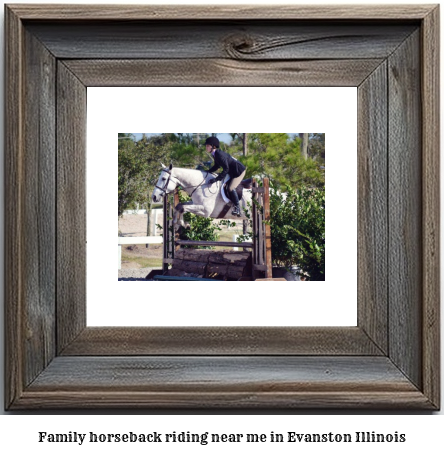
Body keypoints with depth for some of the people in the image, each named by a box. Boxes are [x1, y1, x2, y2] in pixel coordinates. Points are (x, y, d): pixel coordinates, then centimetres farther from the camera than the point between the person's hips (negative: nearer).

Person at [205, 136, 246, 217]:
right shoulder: (215, 154, 1)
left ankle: (237, 208, -6)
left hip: (239, 171, -11)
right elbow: (216, 166, 15)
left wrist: (215, 179, -33)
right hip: (232, 172, 11)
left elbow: (226, 169, -32)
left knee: (230, 188, -18)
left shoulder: (220, 155, -29)